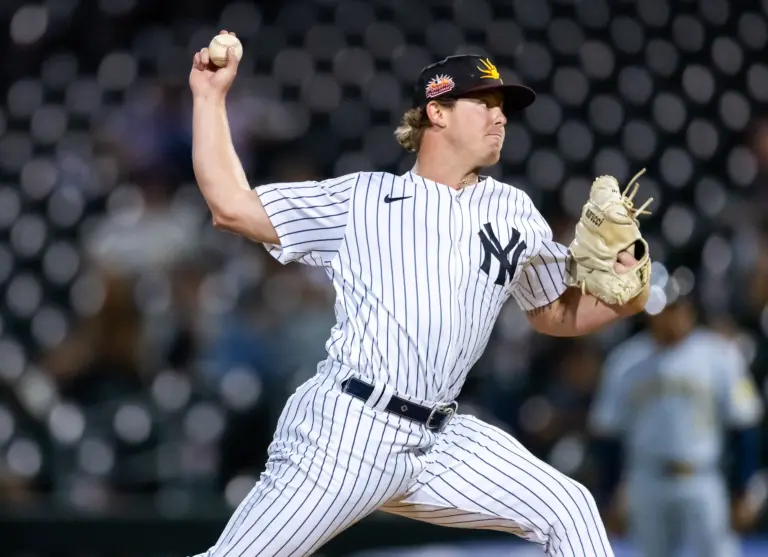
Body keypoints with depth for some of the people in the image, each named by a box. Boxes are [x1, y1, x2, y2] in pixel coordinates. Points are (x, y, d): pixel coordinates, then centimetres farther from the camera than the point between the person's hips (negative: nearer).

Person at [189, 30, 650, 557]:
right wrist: (211, 98, 3)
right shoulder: (362, 198, 4)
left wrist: (624, 300, 4)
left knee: (568, 511, -3)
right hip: (345, 431, -5)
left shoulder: (514, 211, 15)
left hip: (439, 444, 5)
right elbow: (232, 207, 3)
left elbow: (555, 315, 23)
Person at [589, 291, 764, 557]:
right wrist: (612, 493, 8)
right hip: (647, 483, 3)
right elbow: (608, 431, 8)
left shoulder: (718, 353, -4)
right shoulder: (625, 359, 2)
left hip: (702, 484, -2)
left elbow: (742, 430, -2)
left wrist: (741, 494, -3)